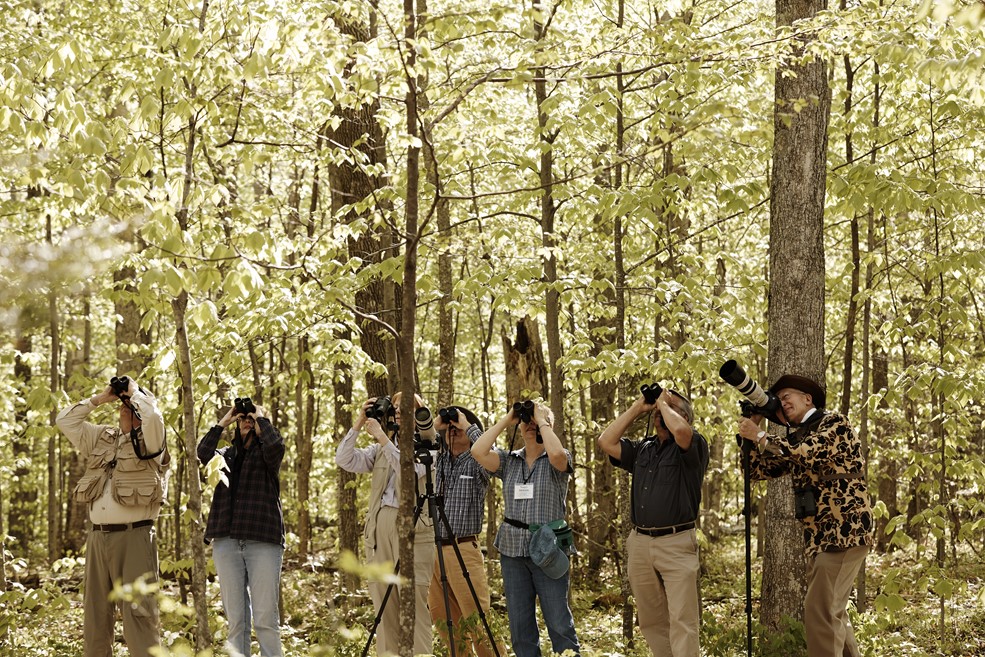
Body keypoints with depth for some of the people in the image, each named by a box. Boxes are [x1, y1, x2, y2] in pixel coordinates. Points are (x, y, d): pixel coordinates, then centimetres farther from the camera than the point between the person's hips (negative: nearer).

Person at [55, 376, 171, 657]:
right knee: (96, 613, 9)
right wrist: (99, 399, 13)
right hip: (97, 537, 6)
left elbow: (152, 416, -20)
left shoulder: (150, 441, 1)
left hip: (134, 536, -6)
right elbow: (64, 420, 17)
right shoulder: (102, 438, 18)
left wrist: (134, 391, -3)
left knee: (138, 613, -12)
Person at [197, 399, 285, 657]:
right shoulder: (226, 455, 19)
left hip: (263, 541, -3)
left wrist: (261, 418, 3)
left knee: (266, 618, -8)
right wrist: (222, 423, 8)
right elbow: (203, 453, 0)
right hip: (226, 541, 3)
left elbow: (275, 444, -13)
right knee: (236, 620, 1)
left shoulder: (266, 453, 10)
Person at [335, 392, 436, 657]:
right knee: (383, 603, 4)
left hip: (413, 527, -5)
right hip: (380, 526, 5)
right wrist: (359, 424, 2)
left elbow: (411, 471, -15)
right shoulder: (382, 448, 19)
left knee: (414, 602, -10)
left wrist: (381, 436, -12)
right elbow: (344, 460, 9)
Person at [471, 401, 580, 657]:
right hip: (512, 550, 4)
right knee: (520, 624, 7)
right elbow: (478, 451, -6)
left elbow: (556, 452, -24)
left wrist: (542, 420, -9)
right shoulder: (509, 460, 10)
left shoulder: (558, 461, 0)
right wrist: (506, 420, -1)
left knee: (559, 622, -5)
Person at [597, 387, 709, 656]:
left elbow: (681, 430, -23)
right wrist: (638, 407, 9)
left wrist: (664, 404, -4)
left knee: (682, 620, -11)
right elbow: (606, 442, 8)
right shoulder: (642, 449, 18)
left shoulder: (693, 446, -1)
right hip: (640, 543, 6)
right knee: (651, 620, 10)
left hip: (676, 543, -6)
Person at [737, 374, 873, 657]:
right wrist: (750, 430, 8)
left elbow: (807, 452, -22)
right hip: (819, 534, 9)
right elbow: (757, 470, 18)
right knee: (832, 610, 16)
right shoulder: (793, 437, 17)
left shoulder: (834, 423, -5)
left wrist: (759, 437, -14)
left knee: (820, 610, -16)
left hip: (845, 530, -9)